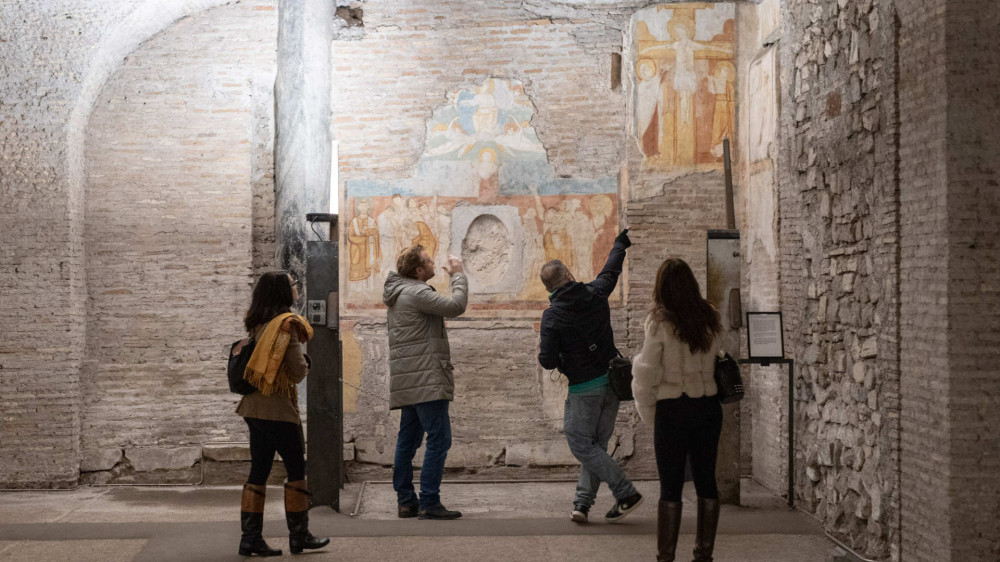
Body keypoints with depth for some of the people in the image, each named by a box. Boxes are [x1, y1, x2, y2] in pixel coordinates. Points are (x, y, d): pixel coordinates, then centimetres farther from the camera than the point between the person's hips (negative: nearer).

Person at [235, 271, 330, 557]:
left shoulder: (257, 324, 9)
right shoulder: (288, 324, -13)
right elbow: (297, 371, -16)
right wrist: (304, 362, 6)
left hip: (254, 408, 7)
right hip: (278, 408, -7)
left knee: (259, 471, 8)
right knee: (296, 470, 5)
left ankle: (251, 538, 7)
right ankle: (299, 535, 11)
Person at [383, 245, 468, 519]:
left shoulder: (397, 293, 19)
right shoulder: (416, 293, -13)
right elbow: (455, 306, -17)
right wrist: (458, 275, -5)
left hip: (407, 381, 11)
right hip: (426, 379, -11)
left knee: (408, 440, 12)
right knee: (439, 439, -9)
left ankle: (406, 501, 16)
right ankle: (429, 503, -10)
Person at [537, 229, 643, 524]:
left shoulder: (552, 315, -12)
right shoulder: (595, 293, 0)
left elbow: (548, 361, -13)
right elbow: (611, 270, 21)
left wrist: (543, 352, 11)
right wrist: (621, 241, 39)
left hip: (584, 389, -6)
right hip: (613, 381, 6)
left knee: (582, 445, 3)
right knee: (596, 445, 12)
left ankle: (626, 493, -4)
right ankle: (583, 503, 10)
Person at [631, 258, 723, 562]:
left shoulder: (660, 322, -10)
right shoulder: (710, 319, 2)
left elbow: (646, 374, -8)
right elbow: (714, 358, 2)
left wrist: (648, 415, 3)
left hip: (673, 409, -4)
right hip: (708, 406, 4)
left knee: (671, 487, 2)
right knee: (706, 481, 12)